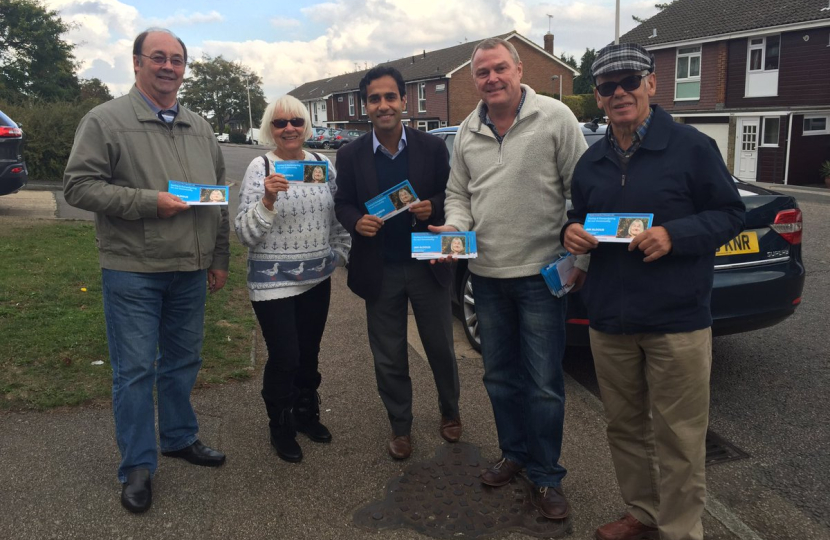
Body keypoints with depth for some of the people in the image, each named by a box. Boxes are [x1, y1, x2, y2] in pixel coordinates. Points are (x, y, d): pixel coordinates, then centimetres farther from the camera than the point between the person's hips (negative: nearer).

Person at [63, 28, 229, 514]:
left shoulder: (200, 128, 12)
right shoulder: (106, 121, -4)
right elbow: (79, 185, -10)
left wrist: (220, 259, 11)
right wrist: (150, 202, -19)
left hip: (190, 272, 5)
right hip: (133, 273, -5)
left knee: (183, 361, 16)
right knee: (135, 370, 3)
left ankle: (180, 437, 35)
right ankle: (138, 466, 18)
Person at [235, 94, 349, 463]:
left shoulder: (323, 165, 3)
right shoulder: (260, 168, -10)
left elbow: (337, 218, 14)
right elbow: (244, 233, -15)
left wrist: (346, 254, 13)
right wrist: (267, 200, -28)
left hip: (317, 278, 4)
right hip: (273, 283, -4)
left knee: (309, 353, 16)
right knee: (284, 358, 1)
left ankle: (306, 414, 38)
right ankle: (281, 428, 25)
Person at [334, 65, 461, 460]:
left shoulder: (432, 147, -5)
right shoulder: (350, 155, -3)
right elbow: (342, 204, 4)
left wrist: (432, 207, -20)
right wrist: (356, 221, -18)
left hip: (427, 265, 0)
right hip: (380, 271, 1)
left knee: (441, 347, 15)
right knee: (389, 358, 12)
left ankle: (450, 411, 40)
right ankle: (400, 426, 32)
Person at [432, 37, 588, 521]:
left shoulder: (555, 118, -8)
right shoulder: (468, 132, 8)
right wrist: (455, 227, -5)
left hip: (541, 273, -5)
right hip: (487, 274, 5)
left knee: (544, 385, 3)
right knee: (500, 376, 18)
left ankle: (547, 476, 22)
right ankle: (515, 453, 38)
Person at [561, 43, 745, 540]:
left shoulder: (692, 147, -5)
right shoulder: (591, 162, 11)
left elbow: (731, 214, -4)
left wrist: (675, 234, -20)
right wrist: (572, 232, -3)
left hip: (677, 321, -5)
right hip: (609, 320, 5)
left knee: (678, 438, 5)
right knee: (625, 428, 17)